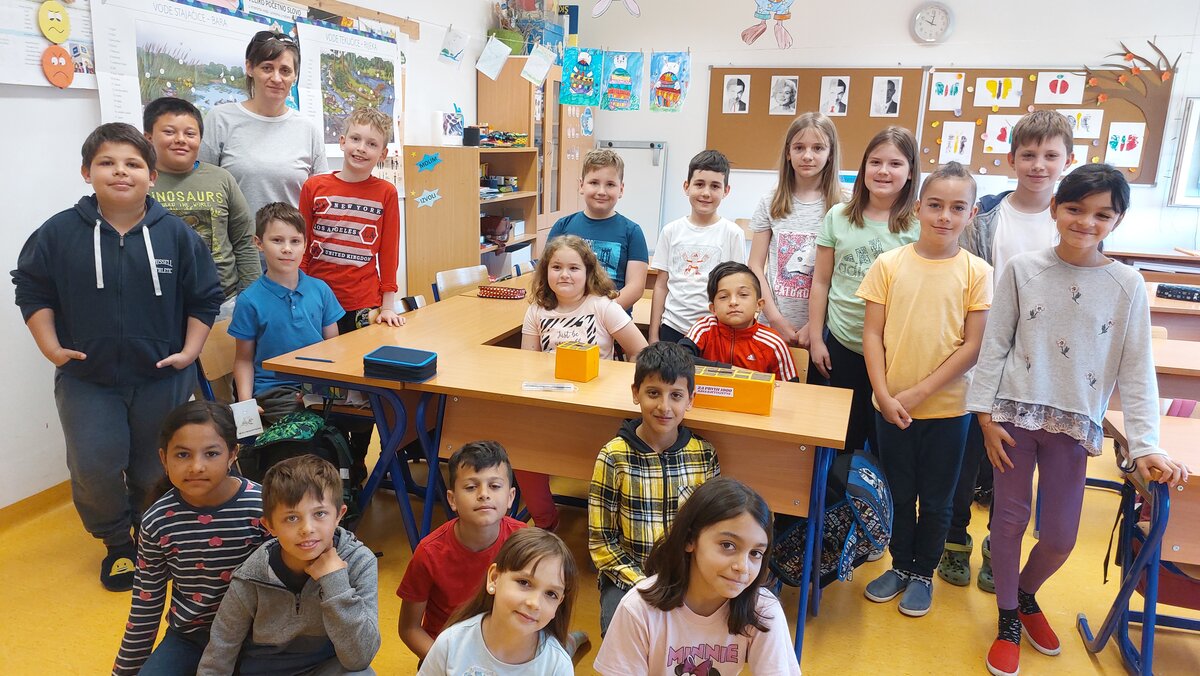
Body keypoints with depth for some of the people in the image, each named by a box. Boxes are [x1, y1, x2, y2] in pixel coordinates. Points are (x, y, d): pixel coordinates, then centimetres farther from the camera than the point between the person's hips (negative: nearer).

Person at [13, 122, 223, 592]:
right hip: (85, 378, 0)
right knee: (94, 469, -4)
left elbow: (205, 298, 3)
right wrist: (51, 347, -1)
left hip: (162, 378, 0)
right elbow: (32, 289, 7)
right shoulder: (59, 233, -3)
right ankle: (117, 543, 25)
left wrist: (190, 351, -4)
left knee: (157, 472, 11)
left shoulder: (176, 233, -4)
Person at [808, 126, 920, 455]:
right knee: (844, 438, 15)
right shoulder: (838, 217, 2)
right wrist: (815, 339, 3)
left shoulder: (919, 226, -4)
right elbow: (821, 282, 5)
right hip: (841, 344, 2)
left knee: (885, 440, 8)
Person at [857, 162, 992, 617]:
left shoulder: (977, 273, -6)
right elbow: (872, 334, -3)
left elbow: (972, 346, -8)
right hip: (891, 405, 1)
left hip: (947, 408, -1)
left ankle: (923, 573, 33)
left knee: (935, 499, 13)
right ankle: (900, 565, 36)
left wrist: (918, 392, -15)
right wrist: (884, 395, -12)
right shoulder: (889, 265, -4)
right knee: (898, 492, 16)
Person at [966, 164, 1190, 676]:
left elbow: (1137, 369, 0)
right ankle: (1008, 619, 27)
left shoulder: (1127, 285, -1)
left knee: (1060, 536, 6)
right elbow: (994, 345, -1)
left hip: (1074, 424, 1)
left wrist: (1146, 445, -6)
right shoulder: (1022, 269, -3)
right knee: (1010, 519, 6)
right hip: (1015, 415, -1)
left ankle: (1026, 594, 38)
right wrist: (986, 415, -5)